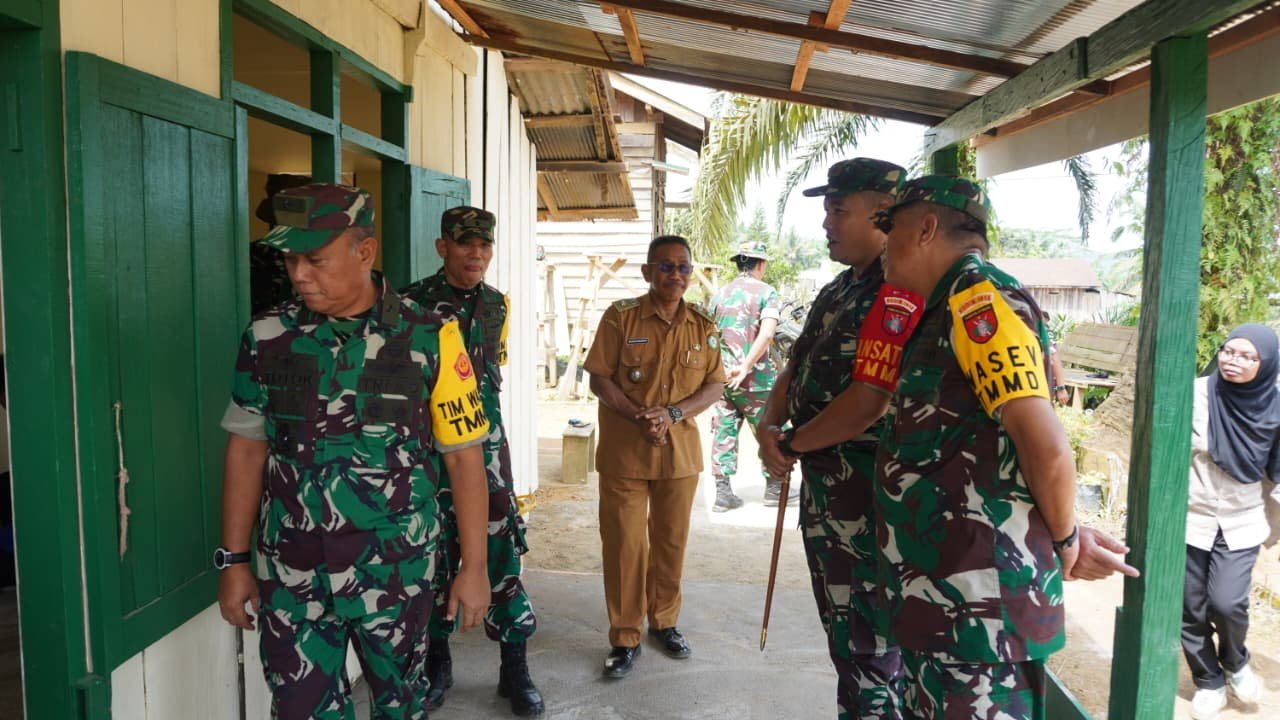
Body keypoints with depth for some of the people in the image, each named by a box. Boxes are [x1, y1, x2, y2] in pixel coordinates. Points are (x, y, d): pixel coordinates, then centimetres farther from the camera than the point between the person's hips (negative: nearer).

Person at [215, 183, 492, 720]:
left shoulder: (429, 339, -10)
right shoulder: (267, 338, -2)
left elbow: (463, 456, -6)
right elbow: (247, 450, 5)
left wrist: (473, 566, -6)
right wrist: (233, 561, 5)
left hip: (396, 571, -1)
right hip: (289, 575, 2)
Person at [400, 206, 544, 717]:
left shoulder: (497, 304, 6)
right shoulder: (412, 304, -9)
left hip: (485, 446, 3)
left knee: (502, 551, 2)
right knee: (434, 556, 8)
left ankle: (514, 669, 16)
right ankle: (437, 664, 27)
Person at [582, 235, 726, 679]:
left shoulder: (703, 326, 3)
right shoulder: (621, 318, -6)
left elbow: (715, 386, 2)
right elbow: (599, 379, -6)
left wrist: (672, 414, -15)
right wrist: (639, 418, -19)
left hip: (681, 452, 3)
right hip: (624, 453, -3)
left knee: (671, 542, 14)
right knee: (623, 546, 3)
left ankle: (664, 622, 33)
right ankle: (624, 638, 16)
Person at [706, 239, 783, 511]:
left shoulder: (720, 294, 9)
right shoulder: (766, 292, -5)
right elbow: (766, 334, -20)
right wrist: (745, 367, -20)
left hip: (722, 375, 4)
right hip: (756, 377, -4)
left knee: (723, 432, 7)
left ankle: (723, 491, 8)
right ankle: (774, 488, 20)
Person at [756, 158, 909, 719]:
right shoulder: (837, 292, 12)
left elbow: (868, 402, -27)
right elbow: (795, 370, 16)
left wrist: (793, 443, -13)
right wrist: (769, 426, -3)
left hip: (867, 498, -9)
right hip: (821, 486, 10)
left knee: (867, 650, 5)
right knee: (840, 628, 22)